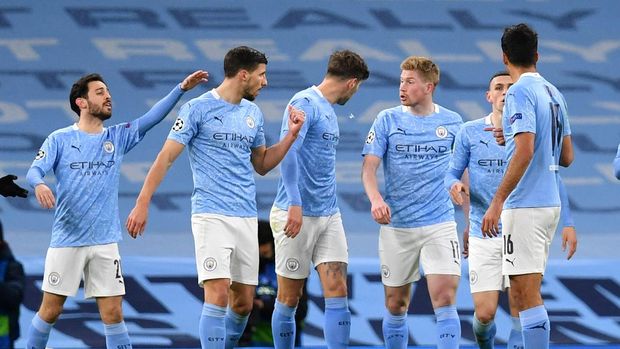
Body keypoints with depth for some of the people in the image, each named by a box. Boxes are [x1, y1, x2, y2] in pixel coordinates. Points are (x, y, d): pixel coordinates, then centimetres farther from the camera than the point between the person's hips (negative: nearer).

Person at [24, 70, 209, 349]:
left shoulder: (118, 137, 7)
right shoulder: (60, 139, -1)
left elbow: (152, 118, -2)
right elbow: (35, 170, -11)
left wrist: (182, 88, -14)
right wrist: (39, 185, -35)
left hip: (105, 242, 2)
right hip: (66, 241, -2)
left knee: (113, 314, -2)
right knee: (50, 311, 4)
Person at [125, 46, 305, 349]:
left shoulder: (253, 114, 14)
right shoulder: (197, 109, -6)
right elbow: (166, 158, -5)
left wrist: (291, 135, 10)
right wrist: (142, 204, -10)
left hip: (247, 218, 6)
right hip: (211, 217, -6)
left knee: (243, 302, 7)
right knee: (218, 295, -17)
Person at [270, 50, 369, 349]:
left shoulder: (329, 111, 17)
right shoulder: (305, 103, -10)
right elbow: (287, 151, -21)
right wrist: (295, 204, -27)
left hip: (329, 215, 8)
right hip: (298, 216, -8)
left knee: (337, 292, -4)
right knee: (289, 298, 2)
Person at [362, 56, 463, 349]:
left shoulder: (452, 122, 5)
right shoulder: (388, 120, 2)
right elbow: (369, 166, -4)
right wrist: (375, 199, -25)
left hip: (440, 225, -1)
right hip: (396, 226, 1)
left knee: (445, 299, -14)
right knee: (396, 305, 8)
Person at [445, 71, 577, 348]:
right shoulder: (469, 132, 2)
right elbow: (452, 172, 7)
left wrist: (568, 223, -1)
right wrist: (454, 185, -17)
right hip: (483, 237, 0)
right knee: (485, 313, -3)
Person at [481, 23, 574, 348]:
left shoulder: (520, 92, -11)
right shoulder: (553, 94, 14)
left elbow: (525, 151, -21)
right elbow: (566, 157, 19)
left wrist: (497, 202, -20)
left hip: (525, 207, -9)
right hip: (550, 203, 9)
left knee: (526, 295, -9)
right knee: (522, 294, 14)